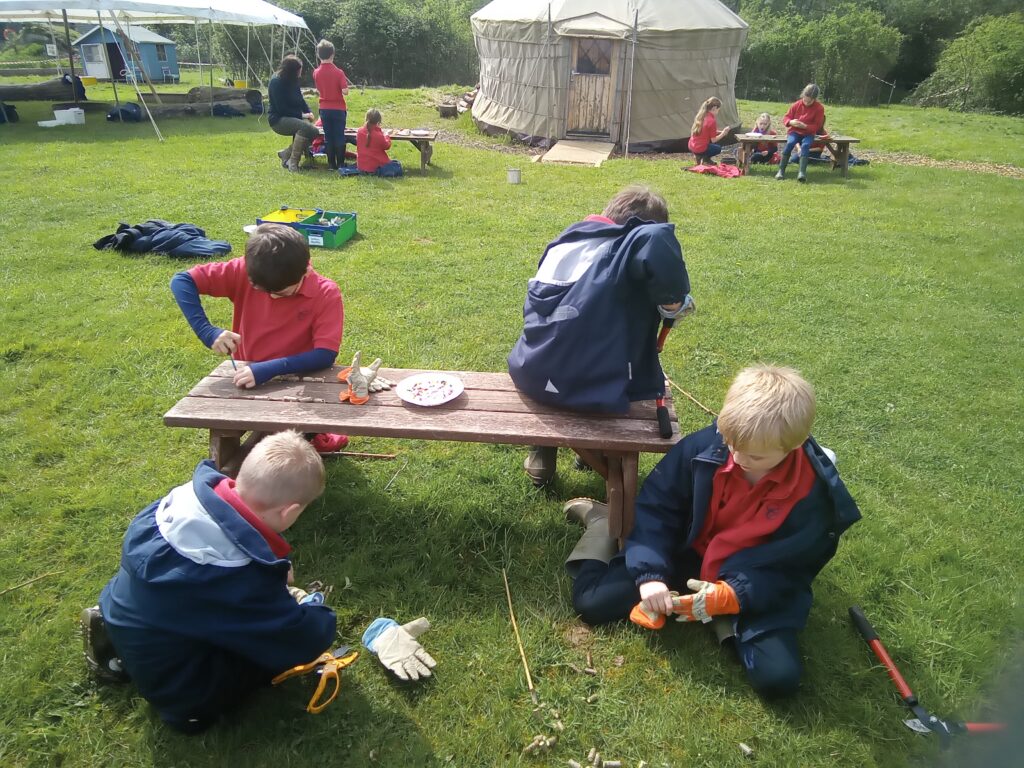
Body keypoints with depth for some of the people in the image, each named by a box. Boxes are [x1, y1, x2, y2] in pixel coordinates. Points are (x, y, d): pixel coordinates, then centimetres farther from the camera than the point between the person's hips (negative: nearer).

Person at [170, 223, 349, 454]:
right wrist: (207, 332, -23)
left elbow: (326, 355, -23)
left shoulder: (326, 294, -17)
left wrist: (268, 370, -33)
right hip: (246, 381, 2)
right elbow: (182, 281, -9)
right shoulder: (244, 272, -12)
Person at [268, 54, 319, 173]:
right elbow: (281, 108, -19)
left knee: (313, 132, -13)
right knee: (305, 127, -31)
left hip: (292, 117, 8)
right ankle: (293, 162, -23)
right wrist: (302, 115, -20)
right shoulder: (276, 82, -16)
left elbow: (300, 99, 14)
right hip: (278, 119, -8)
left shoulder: (293, 80, 7)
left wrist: (309, 112, -6)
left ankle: (286, 153, 4)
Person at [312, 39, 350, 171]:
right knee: (339, 137, 4)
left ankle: (331, 164, 9)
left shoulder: (316, 72, -1)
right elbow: (345, 91, -18)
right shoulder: (338, 72, -13)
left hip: (324, 109, 3)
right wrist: (343, 86, 2)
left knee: (328, 137, 8)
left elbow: (319, 89, 12)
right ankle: (341, 164, 6)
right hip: (338, 109, -3)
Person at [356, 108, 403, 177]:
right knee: (397, 165, 10)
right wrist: (386, 136, 15)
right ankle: (379, 172, -7)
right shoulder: (379, 135, -20)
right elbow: (387, 146, -3)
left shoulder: (359, 131, -3)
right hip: (375, 166, -7)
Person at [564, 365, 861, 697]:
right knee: (592, 602, -11)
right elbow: (657, 507, -10)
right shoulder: (704, 446, -20)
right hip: (685, 555, 0)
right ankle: (603, 520, 21)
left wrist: (732, 596, -30)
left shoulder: (813, 492, -21)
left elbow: (789, 567, -14)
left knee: (778, 677, -21)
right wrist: (650, 573, -23)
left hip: (757, 586, 0)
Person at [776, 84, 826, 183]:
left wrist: (805, 126, -25)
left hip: (808, 133, -1)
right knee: (790, 143, -33)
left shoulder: (819, 108, -6)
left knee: (805, 145, -35)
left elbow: (817, 126, -6)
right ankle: (781, 170, -31)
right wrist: (790, 122, -21)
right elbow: (786, 118, 4)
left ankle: (802, 172, -43)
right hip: (794, 131, 1)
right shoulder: (796, 105, -1)